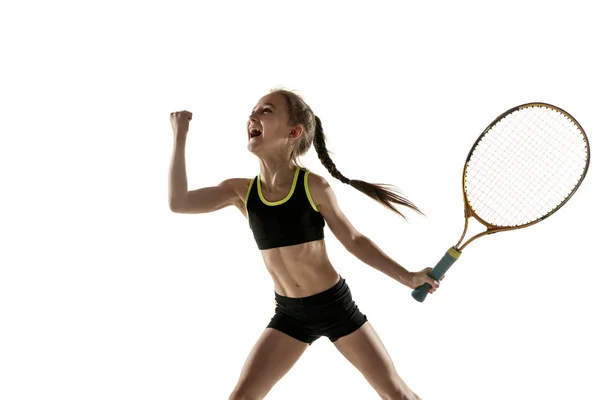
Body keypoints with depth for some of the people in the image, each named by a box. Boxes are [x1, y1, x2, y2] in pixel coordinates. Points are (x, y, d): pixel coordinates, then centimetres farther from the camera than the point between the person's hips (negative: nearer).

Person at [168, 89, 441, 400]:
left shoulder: (313, 186, -13)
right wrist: (180, 136, -12)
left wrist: (407, 277, -10)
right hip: (289, 313, 3)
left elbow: (354, 241, -4)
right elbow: (179, 203, -14)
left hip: (334, 304, -3)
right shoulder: (241, 191, -5)